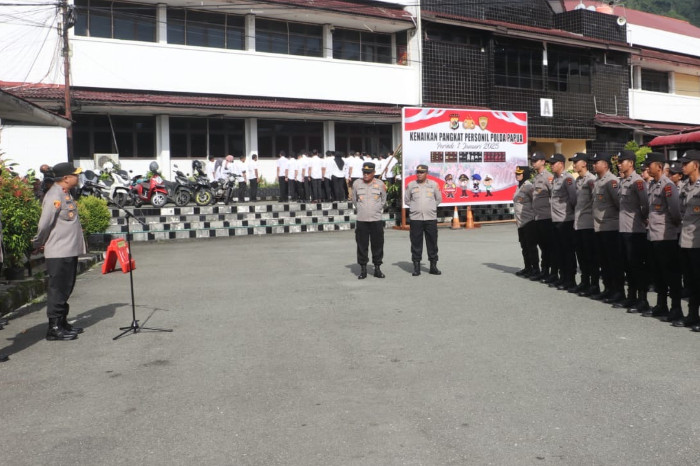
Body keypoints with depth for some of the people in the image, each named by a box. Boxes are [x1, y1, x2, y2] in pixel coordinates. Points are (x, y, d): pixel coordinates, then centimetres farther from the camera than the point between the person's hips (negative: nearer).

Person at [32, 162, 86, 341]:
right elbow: (44, 224, -19)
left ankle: (63, 323, 26)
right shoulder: (54, 197, -17)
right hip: (59, 254, -9)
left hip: (70, 252, 9)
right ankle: (54, 328, 4)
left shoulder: (65, 194, 14)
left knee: (65, 289, 16)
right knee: (57, 290, -3)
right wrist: (39, 244, -5)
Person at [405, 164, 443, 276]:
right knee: (416, 243, 1)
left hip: (431, 218, 1)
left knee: (432, 242, 4)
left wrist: (431, 207, 7)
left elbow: (439, 199, 16)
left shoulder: (433, 184, 7)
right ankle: (416, 266, 8)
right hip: (415, 218, 0)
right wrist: (415, 207, 4)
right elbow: (406, 200, 13)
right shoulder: (411, 185, 5)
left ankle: (433, 266, 13)